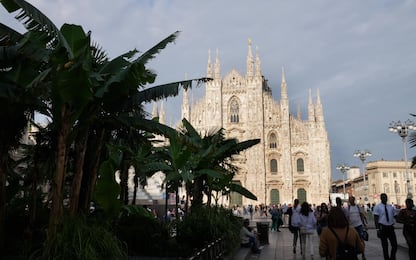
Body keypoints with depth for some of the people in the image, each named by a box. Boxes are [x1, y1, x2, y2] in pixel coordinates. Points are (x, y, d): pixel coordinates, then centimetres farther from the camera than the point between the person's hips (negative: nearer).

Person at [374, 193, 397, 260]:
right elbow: (376, 219, -8)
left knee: (395, 245, 3)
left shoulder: (391, 207, 11)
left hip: (391, 227, 4)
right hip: (382, 227, -4)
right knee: (385, 246, 4)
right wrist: (378, 229, -15)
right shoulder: (377, 207, -4)